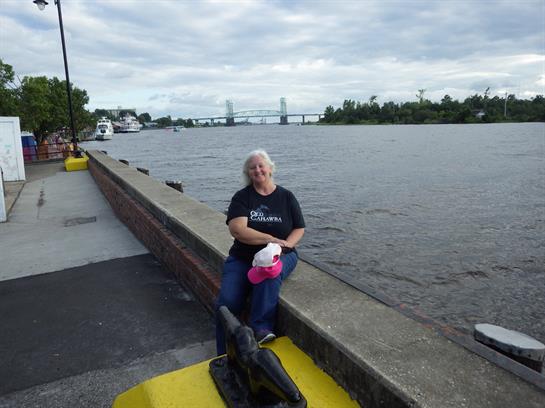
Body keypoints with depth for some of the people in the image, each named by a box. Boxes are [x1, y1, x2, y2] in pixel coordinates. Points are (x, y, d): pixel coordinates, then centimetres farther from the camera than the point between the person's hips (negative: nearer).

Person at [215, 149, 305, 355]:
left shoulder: (286, 197, 6)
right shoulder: (242, 197, 0)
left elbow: (299, 228, 8)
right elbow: (237, 230, -15)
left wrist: (286, 244, -14)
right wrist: (272, 239, -21)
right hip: (242, 258, 1)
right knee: (226, 303, -18)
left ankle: (261, 328, -29)